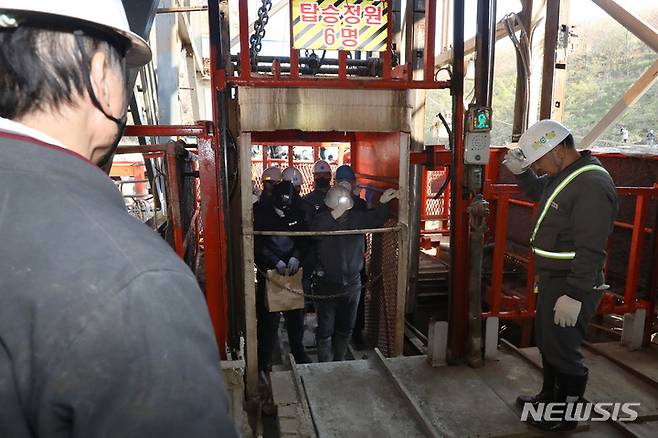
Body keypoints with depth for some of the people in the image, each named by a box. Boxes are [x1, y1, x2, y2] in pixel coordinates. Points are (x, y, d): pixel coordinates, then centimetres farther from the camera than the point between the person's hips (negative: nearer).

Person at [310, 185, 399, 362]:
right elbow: (314, 232, -32)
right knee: (325, 330, 5)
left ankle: (339, 360, 39)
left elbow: (376, 219, 4)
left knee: (346, 328, 20)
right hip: (326, 285, -4)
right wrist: (334, 215, -40)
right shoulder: (322, 219, -13)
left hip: (352, 283, 4)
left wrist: (383, 203, -13)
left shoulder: (357, 217, -3)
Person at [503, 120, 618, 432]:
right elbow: (538, 192, 29)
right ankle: (550, 397, 41)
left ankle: (567, 414, 24)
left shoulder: (592, 184, -23)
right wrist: (520, 171, 9)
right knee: (547, 342, 22)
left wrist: (574, 295, -25)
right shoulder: (564, 174, 7)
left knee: (563, 351, 4)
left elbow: (591, 250, -26)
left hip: (570, 286, -10)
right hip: (552, 279, 10)